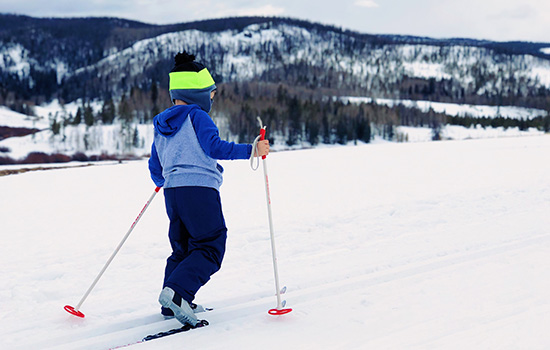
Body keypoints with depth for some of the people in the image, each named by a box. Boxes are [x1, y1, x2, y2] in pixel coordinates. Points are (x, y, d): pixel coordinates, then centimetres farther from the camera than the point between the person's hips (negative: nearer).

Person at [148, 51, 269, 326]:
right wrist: (251, 151, -15)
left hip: (172, 191, 8)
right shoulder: (197, 116, -4)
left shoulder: (161, 126, 19)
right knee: (209, 248, -5)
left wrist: (163, 182, 45)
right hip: (200, 189, -8)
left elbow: (155, 169, 24)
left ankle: (170, 305, 15)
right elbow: (215, 147, -18)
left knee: (181, 249, 19)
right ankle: (176, 292, -23)